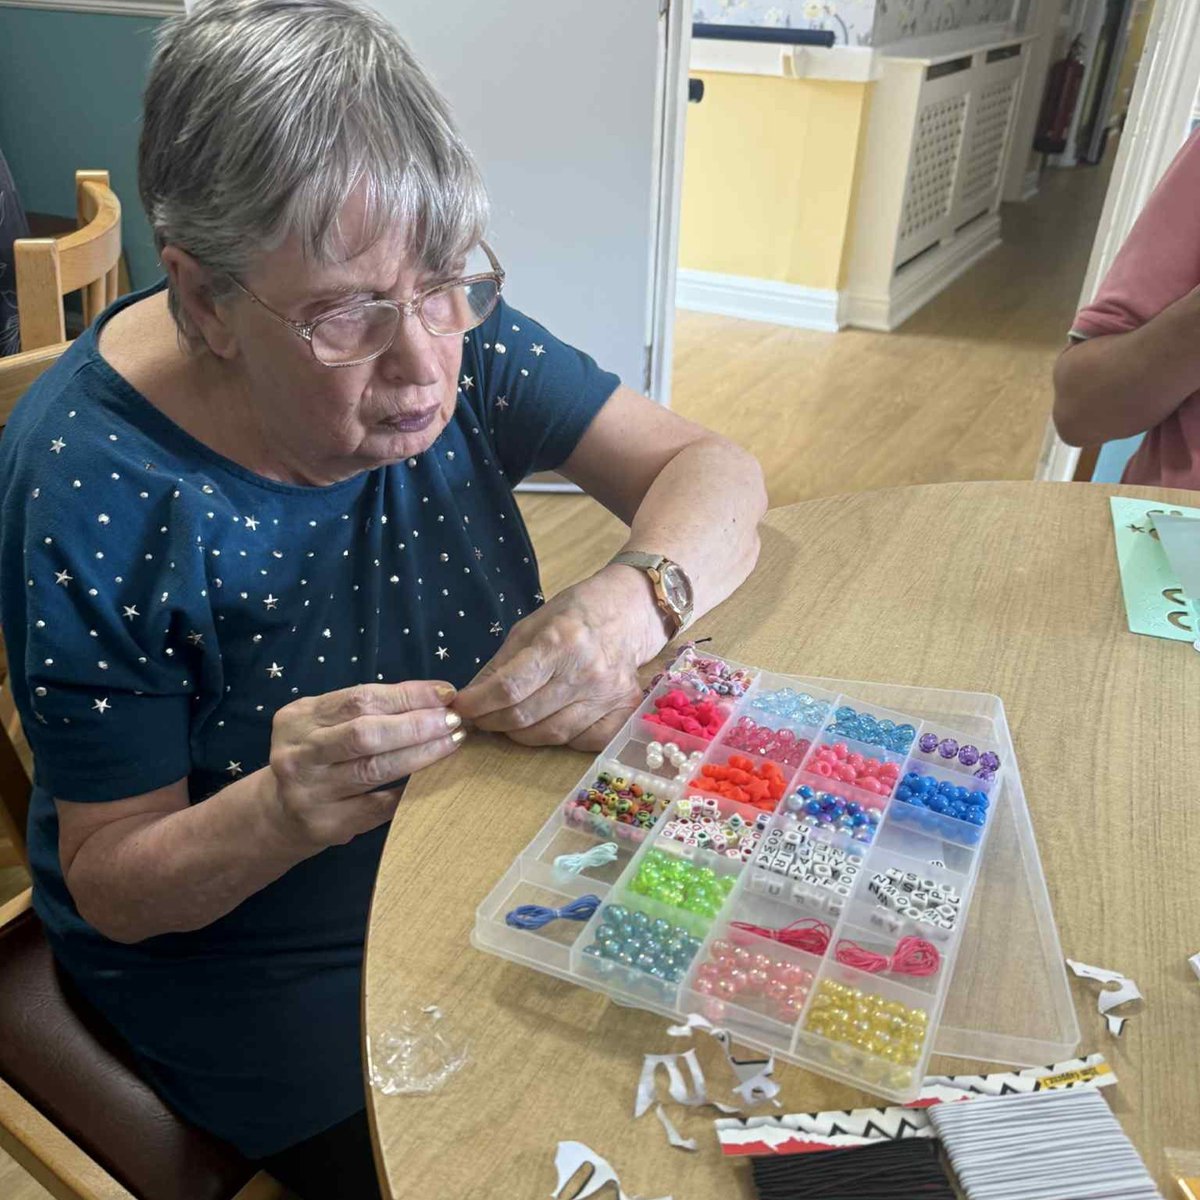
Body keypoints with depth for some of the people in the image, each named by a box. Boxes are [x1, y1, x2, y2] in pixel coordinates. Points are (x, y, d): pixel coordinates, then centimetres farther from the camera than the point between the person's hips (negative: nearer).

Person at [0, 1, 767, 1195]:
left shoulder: (448, 334, -13)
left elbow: (711, 469, -11)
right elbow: (114, 883, -15)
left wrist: (631, 602, -33)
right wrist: (279, 814, -37)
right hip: (264, 966, -3)